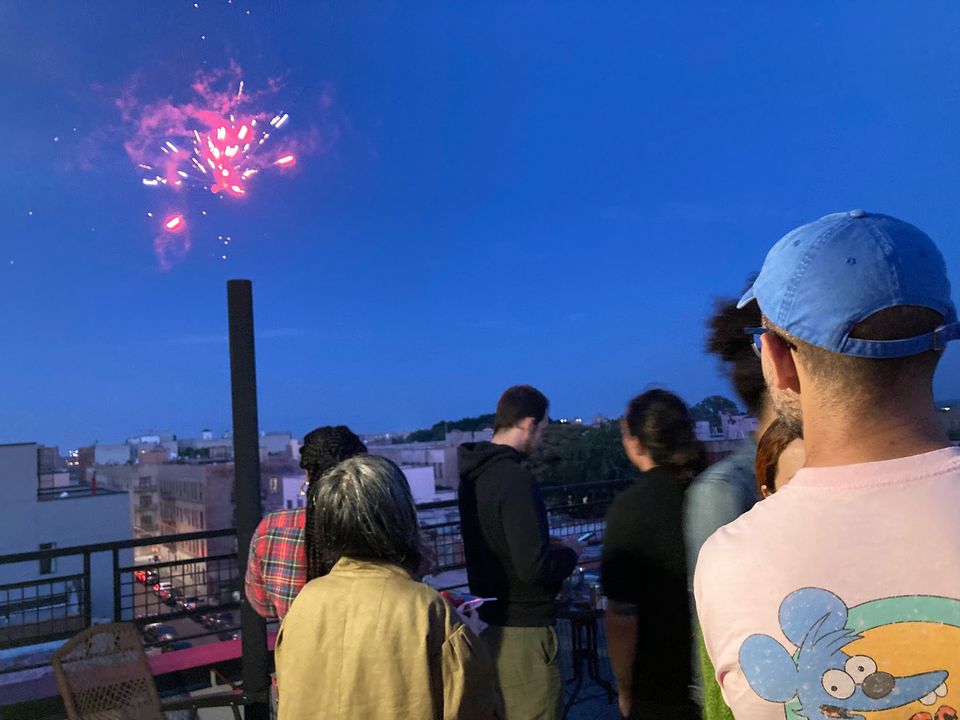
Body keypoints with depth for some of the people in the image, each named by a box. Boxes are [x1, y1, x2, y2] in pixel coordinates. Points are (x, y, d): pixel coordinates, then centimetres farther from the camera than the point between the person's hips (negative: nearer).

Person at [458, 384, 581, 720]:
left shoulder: (473, 476, 5)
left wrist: (550, 547, 11)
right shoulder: (515, 479, -23)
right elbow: (534, 567, -25)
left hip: (492, 620, 9)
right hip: (524, 629, -9)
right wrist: (569, 552, -7)